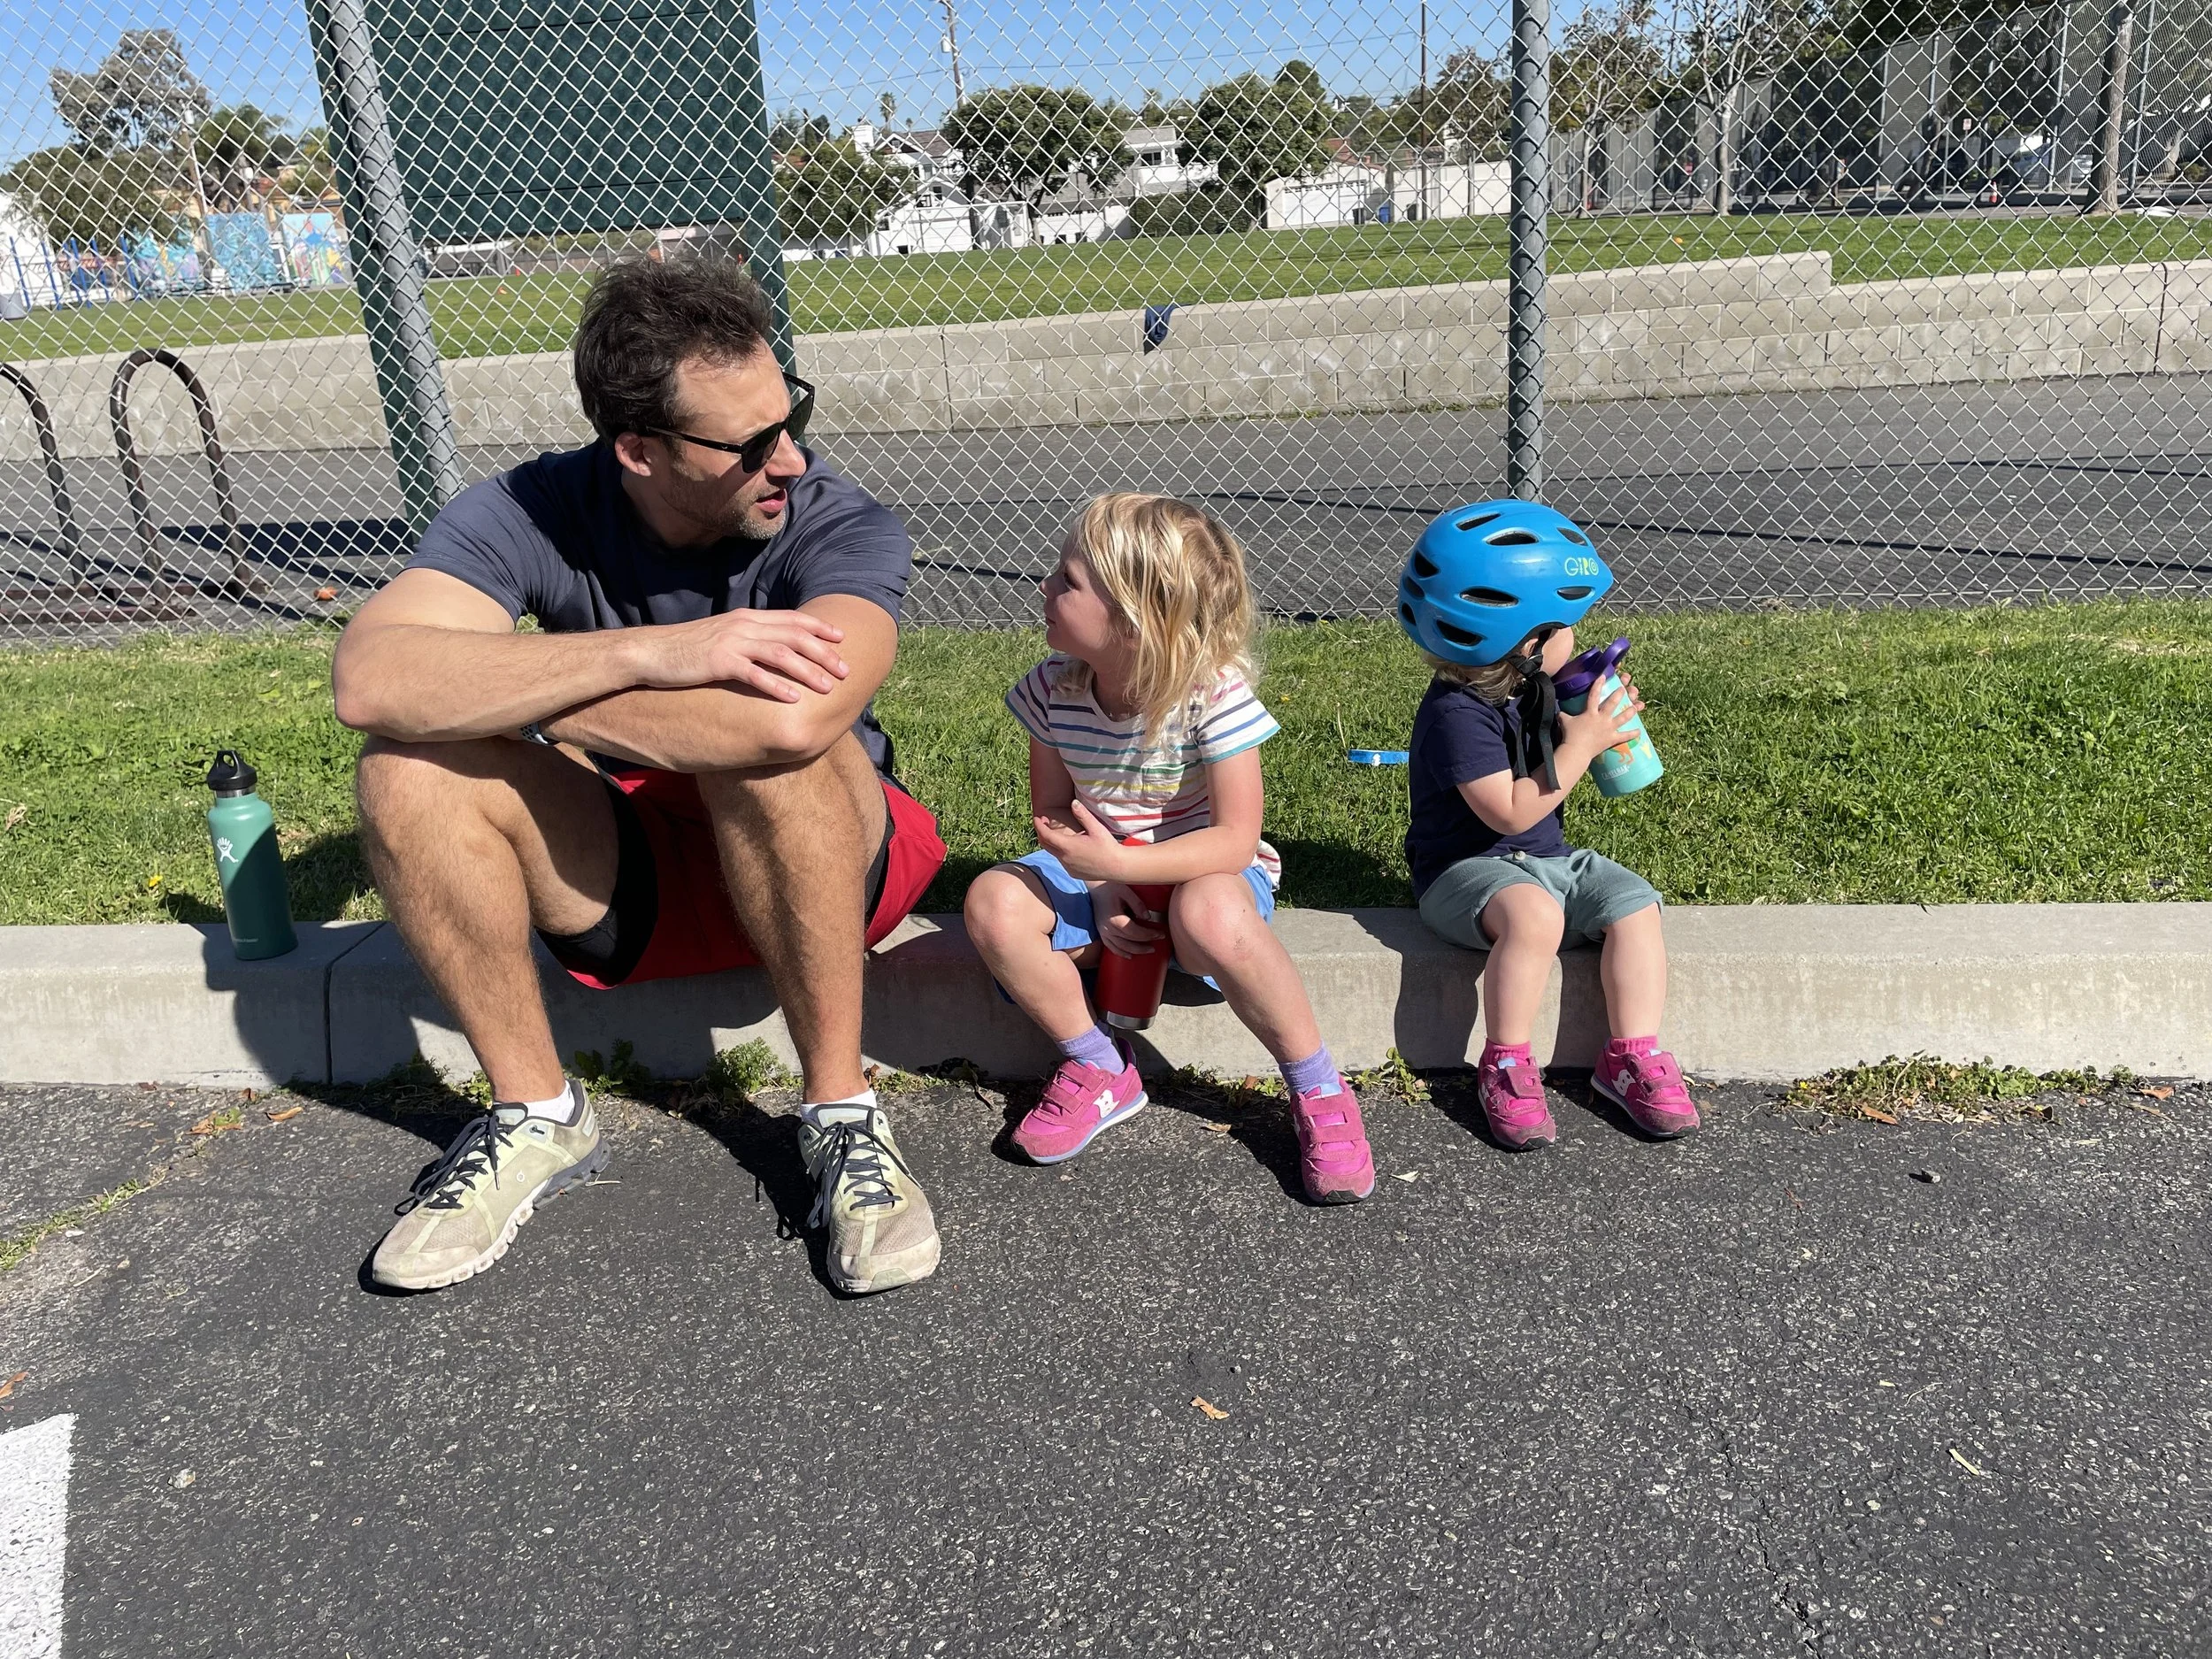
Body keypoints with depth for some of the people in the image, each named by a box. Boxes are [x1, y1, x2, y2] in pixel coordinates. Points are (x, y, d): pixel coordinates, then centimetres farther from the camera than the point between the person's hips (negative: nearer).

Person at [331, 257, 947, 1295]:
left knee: (771, 742, -35)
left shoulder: (840, 527, -20)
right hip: (626, 880, 3)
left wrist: (508, 689, -28)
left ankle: (840, 1111, -17)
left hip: (825, 867, -2)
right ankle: (538, 1118, -5)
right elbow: (369, 682, -29)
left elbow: (793, 719, -41)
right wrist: (646, 652, -38)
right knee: (408, 768, -20)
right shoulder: (532, 515, -13)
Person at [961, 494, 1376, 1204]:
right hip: (1102, 874, 5)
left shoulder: (1213, 693, -23)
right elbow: (1052, 814, 1)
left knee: (1210, 917, -41)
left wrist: (1121, 862, -34)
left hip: (1205, 871, -4)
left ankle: (1319, 1091, -17)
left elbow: (1235, 840, -24)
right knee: (993, 902, -24)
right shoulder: (1053, 690, -8)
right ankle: (1101, 1069, -3)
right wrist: (1099, 891, -17)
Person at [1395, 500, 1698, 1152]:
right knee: (1533, 913, -37)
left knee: (1634, 901, -14)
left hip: (1548, 859, 8)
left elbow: (1551, 747, 22)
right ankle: (1505, 1067, -20)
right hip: (1468, 870, -8)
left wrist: (1601, 716, 3)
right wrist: (1583, 744, -21)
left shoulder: (1526, 688, 6)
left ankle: (1632, 1055, -5)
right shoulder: (1458, 712, -22)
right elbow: (1512, 811, -25)